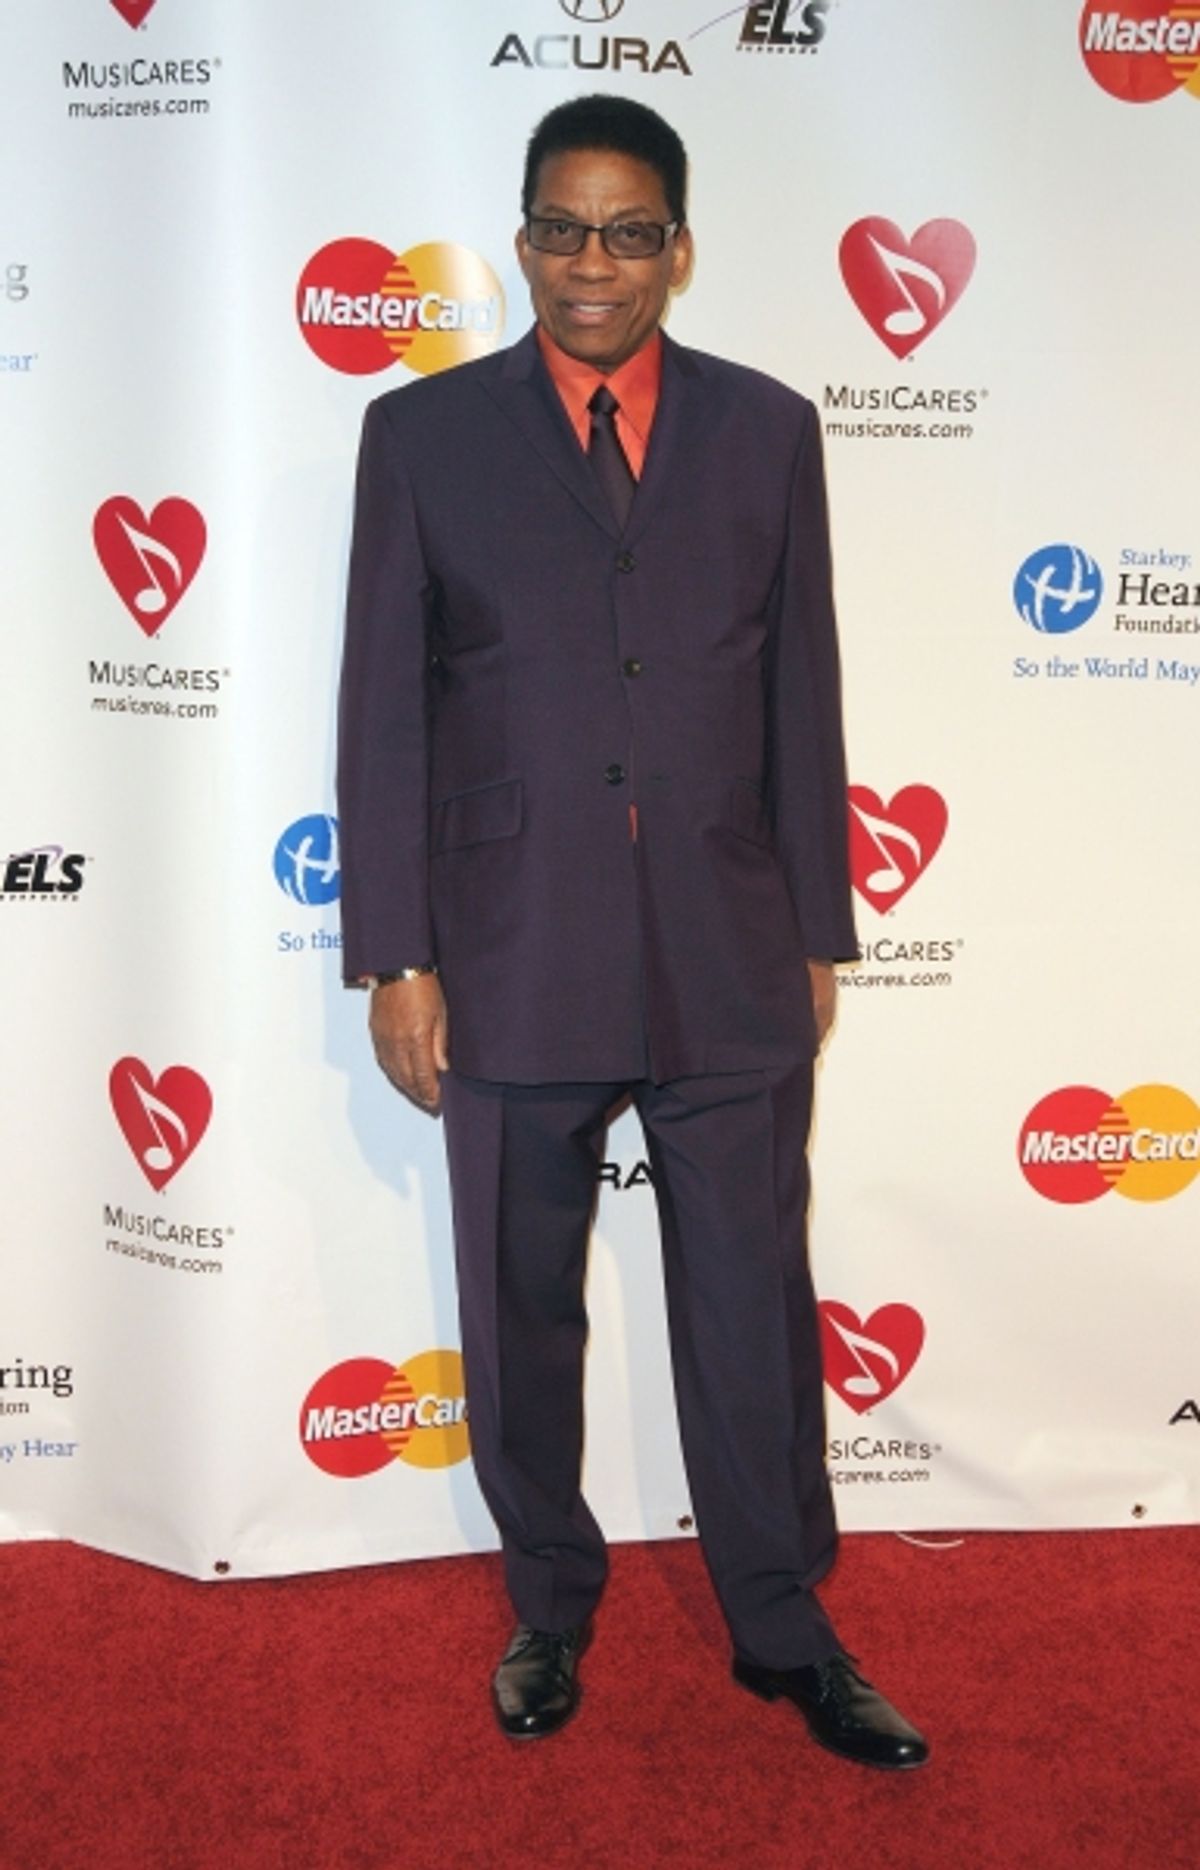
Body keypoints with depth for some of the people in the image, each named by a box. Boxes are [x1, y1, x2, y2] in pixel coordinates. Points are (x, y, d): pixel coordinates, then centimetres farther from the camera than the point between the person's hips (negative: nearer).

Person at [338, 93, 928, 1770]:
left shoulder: (768, 431, 6)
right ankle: (549, 1611, 35)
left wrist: (817, 932, 6)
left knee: (755, 1315, 9)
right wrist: (394, 957, -4)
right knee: (519, 1319, 13)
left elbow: (802, 695, 7)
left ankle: (783, 1629, 30)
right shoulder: (423, 435, 2)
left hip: (730, 967, 1)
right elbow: (383, 713, 0)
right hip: (511, 969, 0)